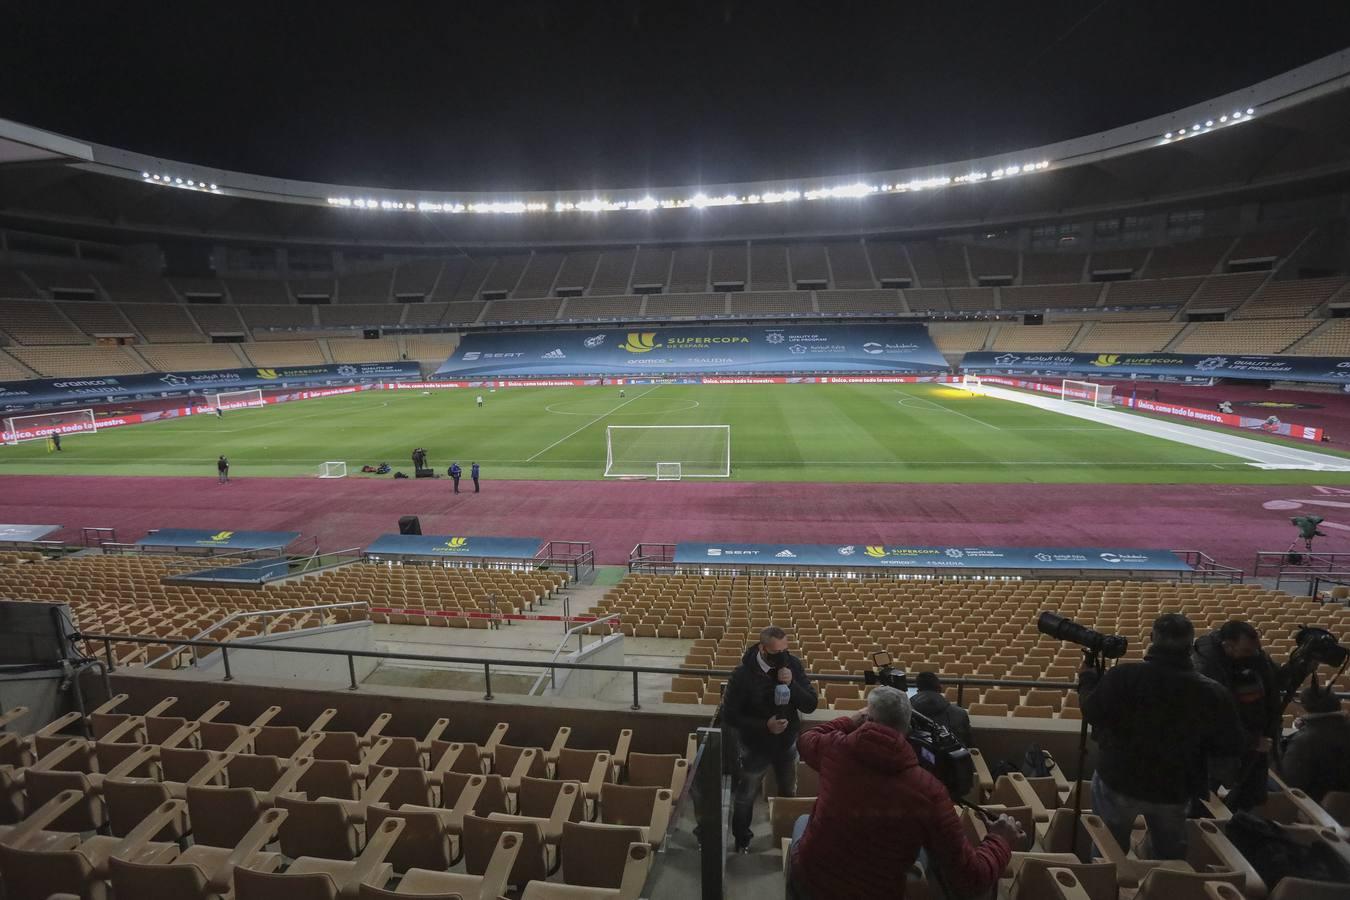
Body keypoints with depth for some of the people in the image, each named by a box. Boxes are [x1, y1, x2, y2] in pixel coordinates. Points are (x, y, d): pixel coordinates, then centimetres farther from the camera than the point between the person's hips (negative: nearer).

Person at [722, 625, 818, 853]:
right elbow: (729, 716, -19)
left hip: (787, 744, 3)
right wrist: (764, 725, -28)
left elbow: (811, 705, -13)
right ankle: (742, 840, 43)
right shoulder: (743, 674, -26)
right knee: (745, 797, 17)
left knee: (789, 793, 25)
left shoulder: (793, 665, -15)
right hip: (754, 747, -3)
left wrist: (792, 684, -31)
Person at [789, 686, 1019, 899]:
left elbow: (805, 739, 9)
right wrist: (1001, 840, 4)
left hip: (811, 882, 1)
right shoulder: (928, 790, -22)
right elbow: (970, 878, -14)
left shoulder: (837, 748, -17)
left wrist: (851, 721, 19)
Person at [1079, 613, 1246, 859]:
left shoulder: (1124, 675, -24)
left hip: (1120, 781, -2)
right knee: (1171, 857, 27)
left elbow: (1092, 712, -13)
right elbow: (1233, 744, -6)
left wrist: (1087, 678, 5)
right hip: (1175, 789, 2)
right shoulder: (1212, 692, -18)